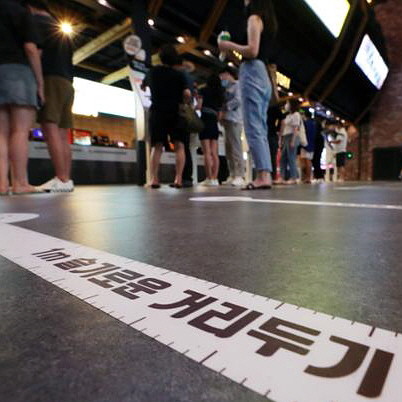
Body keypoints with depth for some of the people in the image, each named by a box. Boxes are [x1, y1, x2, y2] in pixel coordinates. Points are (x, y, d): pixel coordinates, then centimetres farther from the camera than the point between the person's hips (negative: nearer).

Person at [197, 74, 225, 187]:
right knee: (215, 153, 2)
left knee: (207, 153, -8)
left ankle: (209, 179, -11)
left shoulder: (204, 91, 4)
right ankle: (215, 179, 0)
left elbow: (199, 106, -5)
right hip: (214, 124, 5)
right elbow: (219, 113, 12)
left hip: (205, 122, -4)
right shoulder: (220, 94, 17)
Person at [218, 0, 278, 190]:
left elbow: (252, 51, -13)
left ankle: (263, 176, -21)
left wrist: (229, 45, 0)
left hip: (252, 73, -9)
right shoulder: (267, 21, 27)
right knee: (260, 128, 3)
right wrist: (232, 49, 23)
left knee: (253, 128, -15)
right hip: (263, 76, 9)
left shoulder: (254, 18, 0)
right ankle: (265, 175, 0)